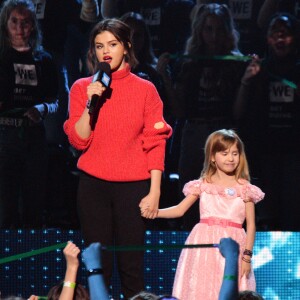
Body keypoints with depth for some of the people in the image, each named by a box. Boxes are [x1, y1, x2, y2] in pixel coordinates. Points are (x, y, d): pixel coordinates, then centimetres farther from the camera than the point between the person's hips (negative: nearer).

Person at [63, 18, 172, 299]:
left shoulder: (145, 90, 3)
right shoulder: (82, 88, 6)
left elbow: (155, 143, 1)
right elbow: (79, 140, -1)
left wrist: (154, 192, -5)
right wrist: (90, 103, -13)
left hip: (133, 185, -1)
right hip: (94, 184, 1)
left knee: (132, 265, -2)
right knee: (98, 264, 2)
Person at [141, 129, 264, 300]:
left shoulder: (245, 189, 4)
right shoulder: (203, 185, 8)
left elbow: (251, 224, 3)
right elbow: (179, 210, 9)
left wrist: (247, 256, -3)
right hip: (205, 245, 1)